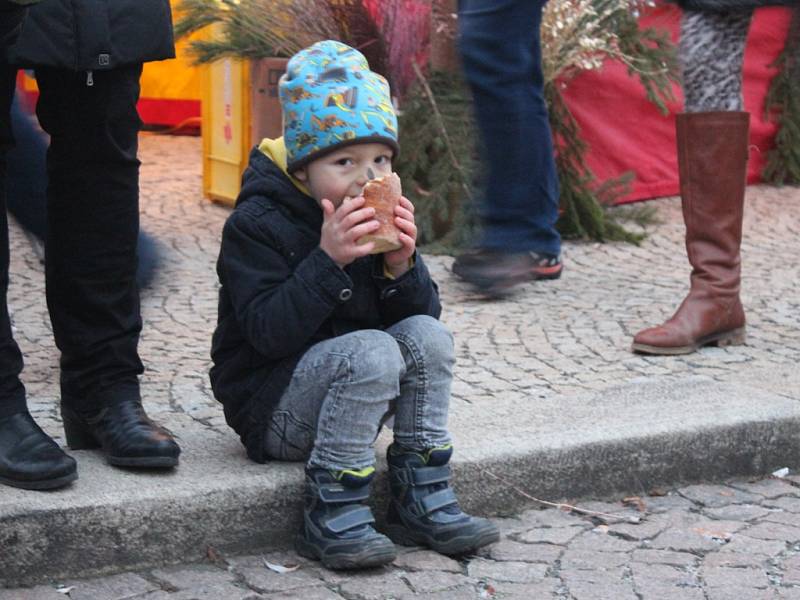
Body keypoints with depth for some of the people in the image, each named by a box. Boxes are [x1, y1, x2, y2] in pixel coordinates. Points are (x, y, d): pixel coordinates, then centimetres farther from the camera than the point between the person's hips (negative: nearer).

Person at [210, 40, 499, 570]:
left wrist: (402, 265, -17)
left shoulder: (380, 219, 6)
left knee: (428, 337, -16)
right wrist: (328, 260, -32)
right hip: (270, 405, -7)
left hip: (349, 396, 7)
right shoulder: (256, 225, -14)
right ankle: (331, 519, -22)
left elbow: (424, 313, 3)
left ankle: (423, 500, -10)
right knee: (372, 352, -30)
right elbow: (267, 332, -24)